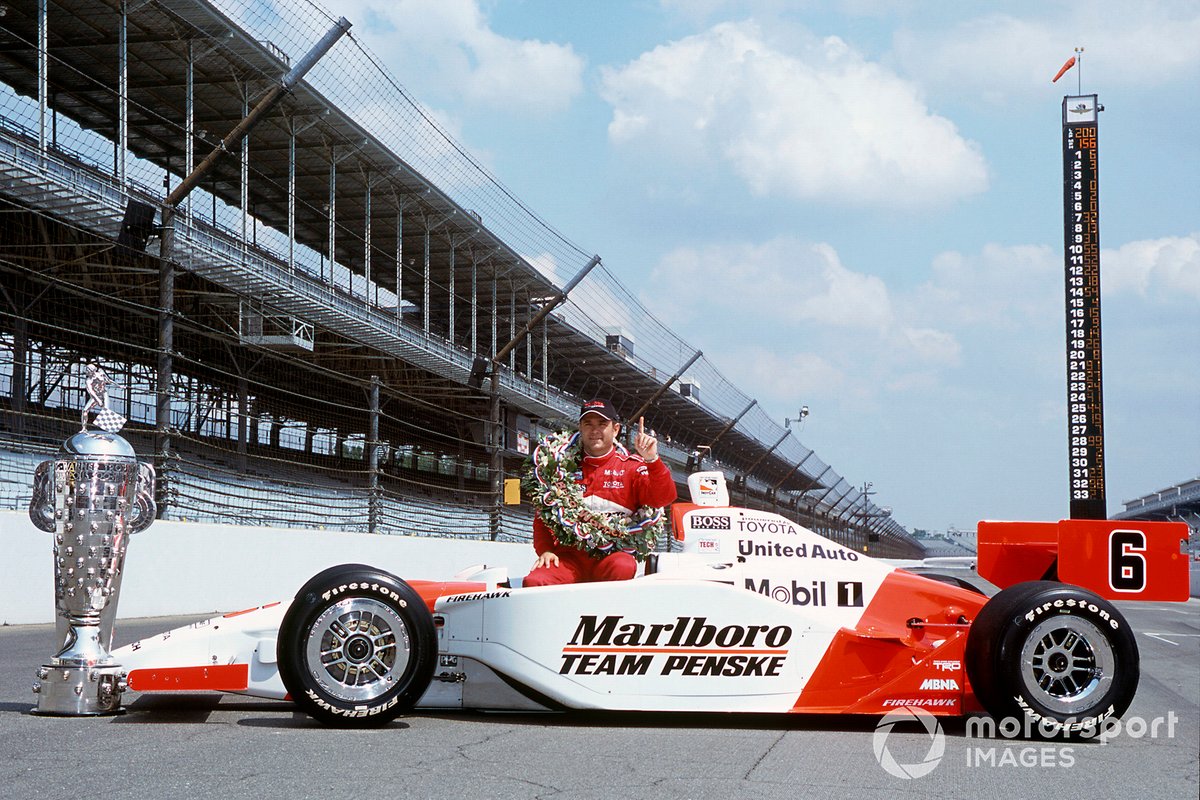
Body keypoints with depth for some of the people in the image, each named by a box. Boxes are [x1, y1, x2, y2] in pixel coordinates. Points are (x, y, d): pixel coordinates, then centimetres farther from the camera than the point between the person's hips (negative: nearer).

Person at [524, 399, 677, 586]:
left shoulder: (631, 467, 12)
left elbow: (663, 498, -3)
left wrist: (652, 460, -18)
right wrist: (545, 549, 2)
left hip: (615, 553, -1)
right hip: (570, 555, 1)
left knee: (623, 568, -37)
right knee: (534, 582, -28)